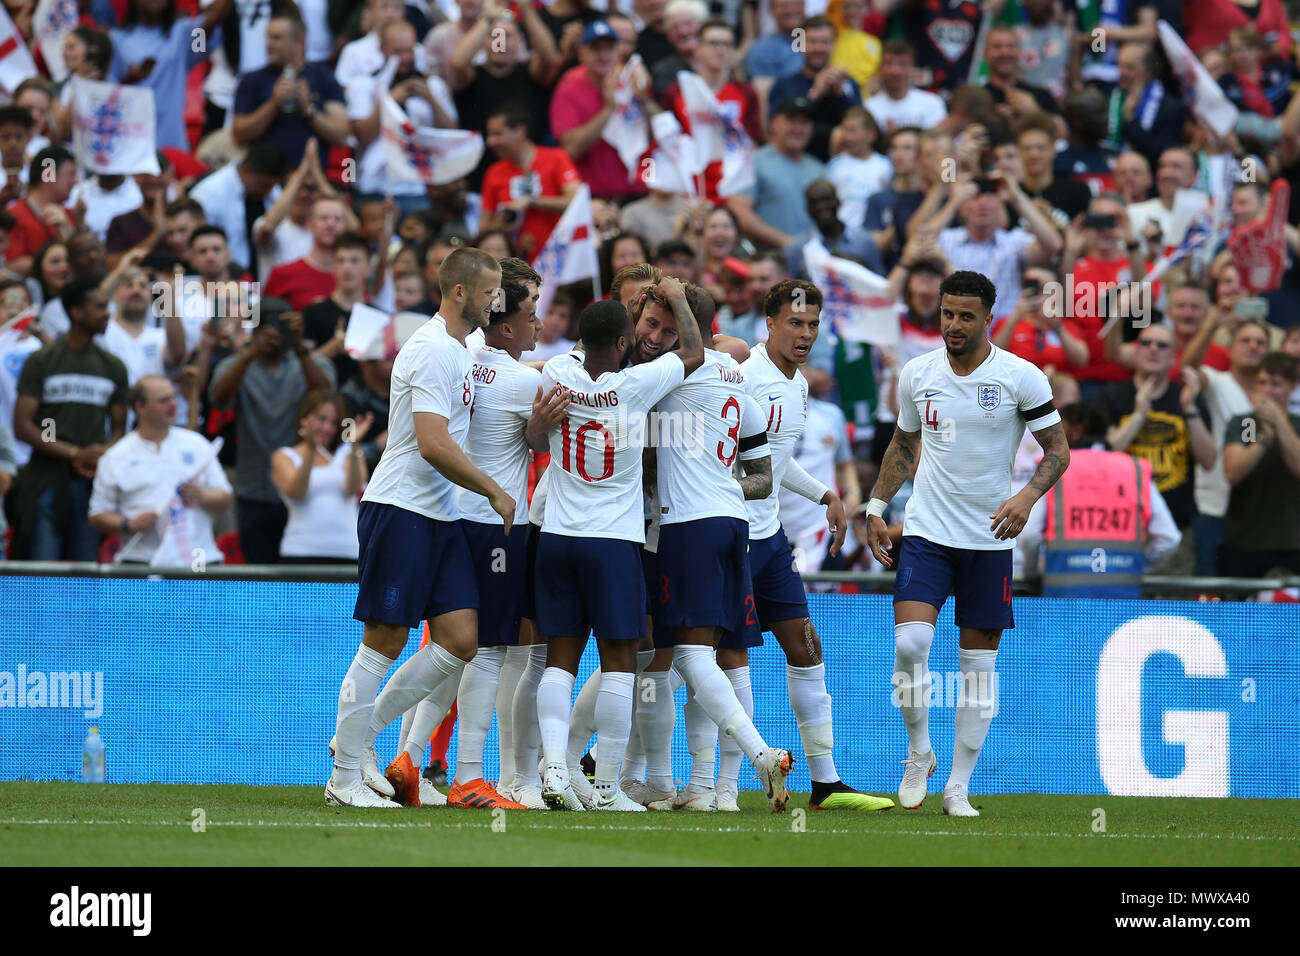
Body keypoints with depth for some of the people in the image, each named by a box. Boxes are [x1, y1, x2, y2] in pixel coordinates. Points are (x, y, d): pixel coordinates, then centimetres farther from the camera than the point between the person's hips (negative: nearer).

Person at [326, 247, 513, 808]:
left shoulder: (459, 352, 18)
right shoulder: (433, 351, -14)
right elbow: (433, 445, -21)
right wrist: (495, 492, -12)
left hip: (441, 519, 9)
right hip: (401, 511, -9)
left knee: (461, 643, 1)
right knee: (384, 643, -6)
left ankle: (359, 737, 11)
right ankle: (344, 777, 1)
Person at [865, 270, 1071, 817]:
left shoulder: (1021, 378, -7)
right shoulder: (916, 375, 3)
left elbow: (1058, 449, -2)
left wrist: (1028, 496, -19)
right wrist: (876, 507, 13)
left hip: (990, 539, -1)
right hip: (926, 531, 1)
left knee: (979, 664, 2)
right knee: (909, 643, -18)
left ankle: (958, 787, 11)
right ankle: (918, 752, 5)